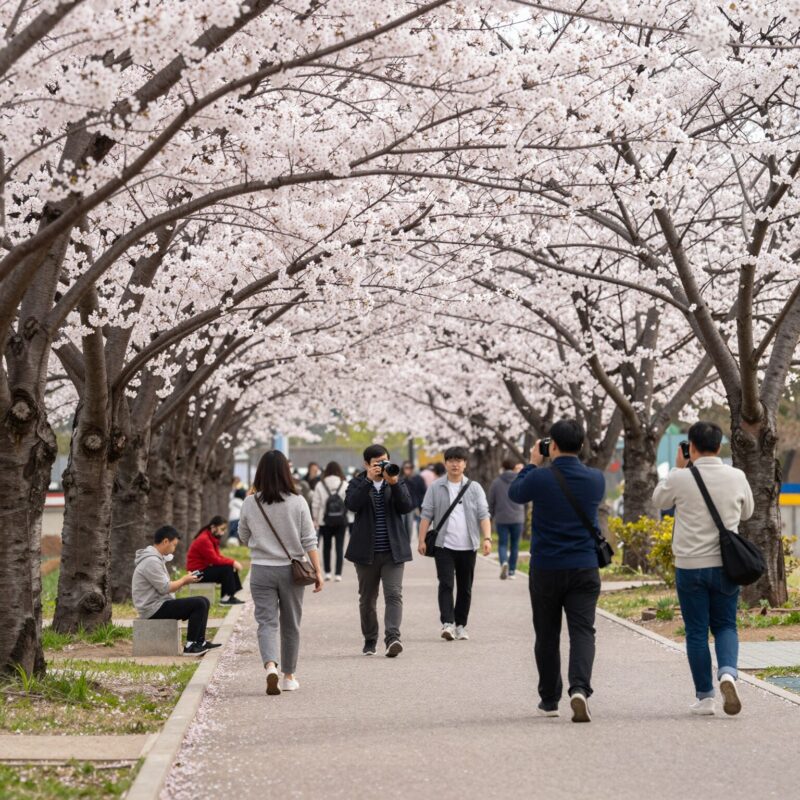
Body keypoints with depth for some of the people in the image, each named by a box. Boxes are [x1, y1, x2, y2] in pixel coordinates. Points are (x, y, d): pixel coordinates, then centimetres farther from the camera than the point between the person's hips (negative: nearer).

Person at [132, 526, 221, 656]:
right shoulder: (151, 561, -20)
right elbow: (164, 588, -21)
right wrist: (184, 580, -6)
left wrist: (184, 580, 5)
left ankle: (200, 642, 13)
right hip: (154, 609, -11)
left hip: (160, 603, 11)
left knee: (204, 602, 10)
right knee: (199, 604, -19)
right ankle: (190, 646, -13)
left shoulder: (156, 558, 15)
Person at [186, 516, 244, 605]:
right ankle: (226, 597, -13)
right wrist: (233, 562, -18)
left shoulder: (212, 538, 10)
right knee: (227, 569, -20)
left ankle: (231, 595, 0)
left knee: (232, 568, 3)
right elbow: (215, 559, -24)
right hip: (198, 572, -10)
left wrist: (233, 562, -9)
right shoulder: (204, 540, -22)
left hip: (205, 568, 10)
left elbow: (218, 556, 6)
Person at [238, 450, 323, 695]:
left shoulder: (250, 504, -5)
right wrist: (317, 571, -1)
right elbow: (309, 541, -5)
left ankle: (271, 666, -24)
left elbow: (244, 538, 8)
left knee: (267, 622, 0)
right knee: (290, 625, 13)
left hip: (261, 571, 0)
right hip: (291, 570, 0)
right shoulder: (297, 503, -7)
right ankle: (288, 676, 22)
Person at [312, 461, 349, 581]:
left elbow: (315, 504, -1)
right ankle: (338, 574, -1)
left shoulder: (320, 485, -4)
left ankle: (327, 572, 14)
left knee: (326, 546, 13)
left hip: (325, 521, 0)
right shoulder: (345, 485, -4)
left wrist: (315, 519, 7)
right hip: (341, 521, 0)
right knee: (340, 547, 3)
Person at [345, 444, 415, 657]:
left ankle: (392, 637, -24)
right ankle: (370, 640, 21)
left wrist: (394, 484, -19)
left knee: (394, 594, -14)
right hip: (366, 552, 0)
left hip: (393, 551, 0)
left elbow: (407, 507, -7)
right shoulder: (358, 484, 4)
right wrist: (368, 480, -21)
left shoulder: (398, 483, 8)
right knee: (367, 598, 9)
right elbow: (351, 504, -16)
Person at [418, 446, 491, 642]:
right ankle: (447, 624, -18)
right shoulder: (436, 488, 4)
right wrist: (422, 539, -4)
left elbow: (483, 515, 1)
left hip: (467, 546, 2)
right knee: (446, 584, -12)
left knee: (465, 588, 8)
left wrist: (487, 538, -12)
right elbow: (426, 515, 4)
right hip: (444, 545, -2)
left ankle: (461, 625, 18)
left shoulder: (474, 488, 6)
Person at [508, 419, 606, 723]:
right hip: (584, 569, 1)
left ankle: (549, 700, 20)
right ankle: (580, 687, -26)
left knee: (547, 635, 11)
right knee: (582, 631, -3)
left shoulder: (540, 478, -11)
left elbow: (515, 493, 10)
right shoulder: (595, 479, -3)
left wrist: (533, 464, 20)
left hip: (545, 570, -1)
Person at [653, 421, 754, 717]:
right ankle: (727, 673, -13)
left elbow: (658, 500, 12)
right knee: (725, 626, 15)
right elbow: (746, 512, 15)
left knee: (696, 632, 8)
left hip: (690, 567, -2)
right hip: (725, 565, 2)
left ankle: (704, 696, 11)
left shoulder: (680, 479, -10)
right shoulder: (736, 477, -3)